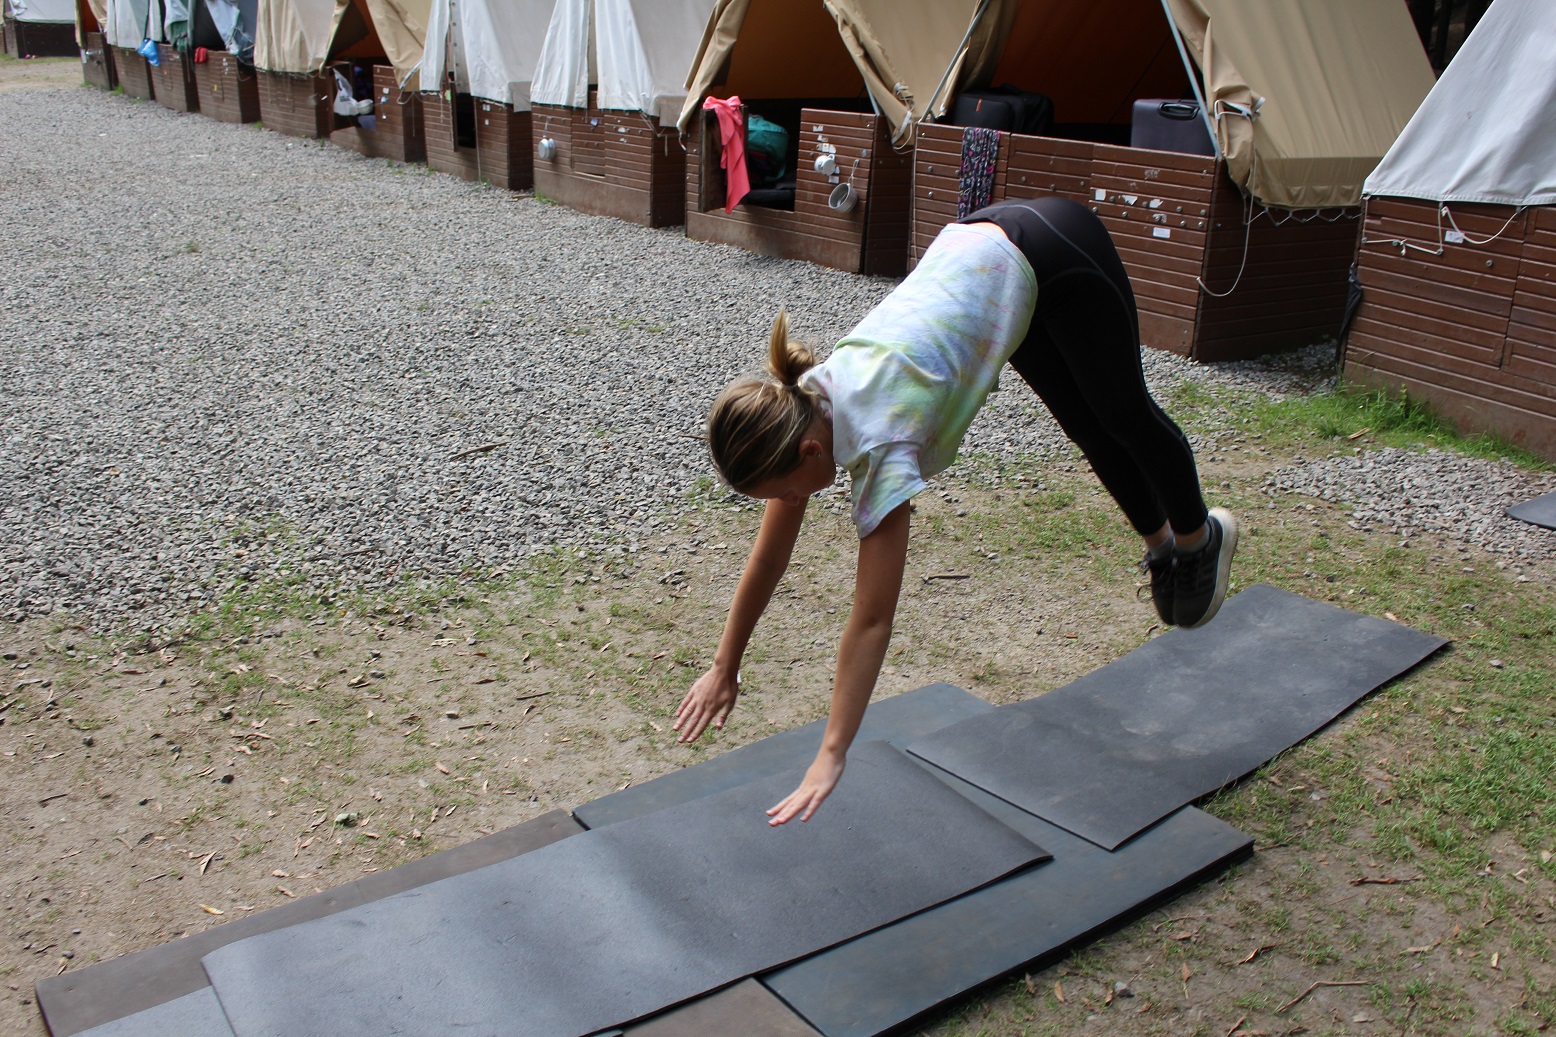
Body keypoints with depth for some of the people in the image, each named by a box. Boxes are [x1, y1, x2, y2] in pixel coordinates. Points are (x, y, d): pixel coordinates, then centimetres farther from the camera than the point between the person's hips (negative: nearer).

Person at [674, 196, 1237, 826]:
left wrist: (830, 758, -35)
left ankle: (1200, 535, 44)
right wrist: (723, 668, -2)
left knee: (1123, 412, 16)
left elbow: (872, 620, -36)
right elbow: (769, 555, -7)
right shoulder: (797, 411, -18)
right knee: (1087, 424, 22)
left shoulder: (880, 440, -36)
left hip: (1056, 254, -6)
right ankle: (1160, 540, 47)